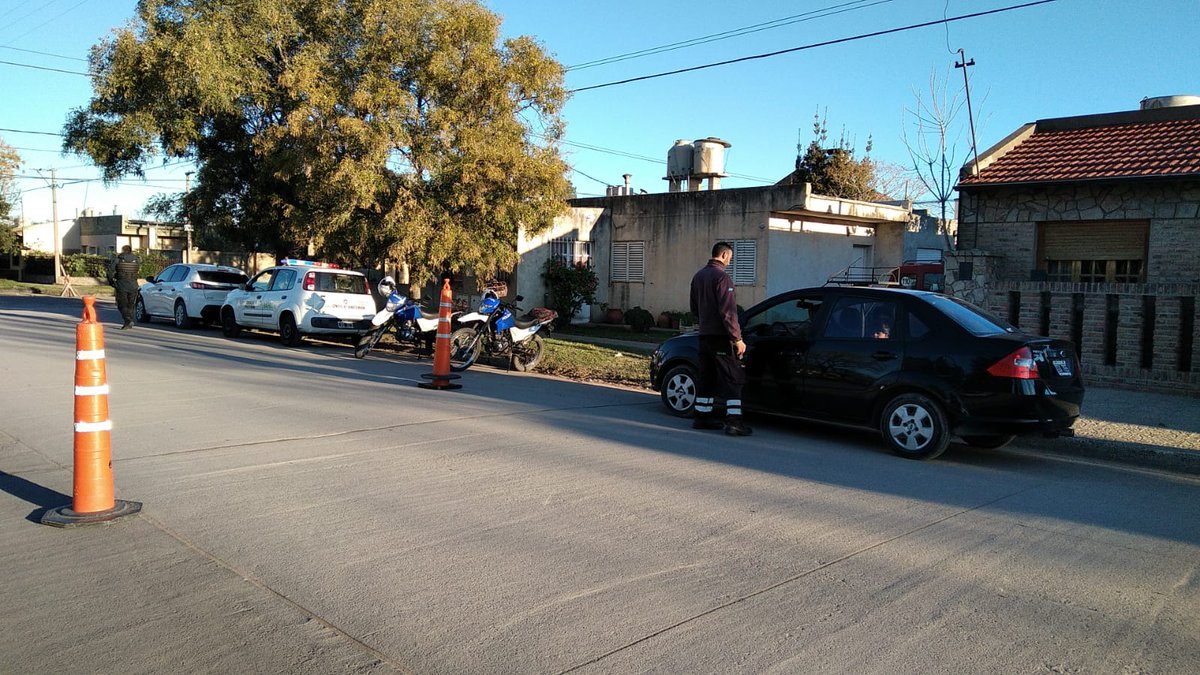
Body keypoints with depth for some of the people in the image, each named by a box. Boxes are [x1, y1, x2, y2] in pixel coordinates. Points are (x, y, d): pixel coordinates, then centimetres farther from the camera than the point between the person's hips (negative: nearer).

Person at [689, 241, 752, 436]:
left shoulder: (698, 276, 14)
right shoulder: (721, 277, -14)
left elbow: (694, 309, 22)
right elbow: (728, 312, -19)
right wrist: (737, 339, -17)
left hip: (704, 336, 8)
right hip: (721, 336, -8)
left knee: (706, 377, 14)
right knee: (732, 379, -6)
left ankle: (702, 417, 18)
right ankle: (734, 421, -10)